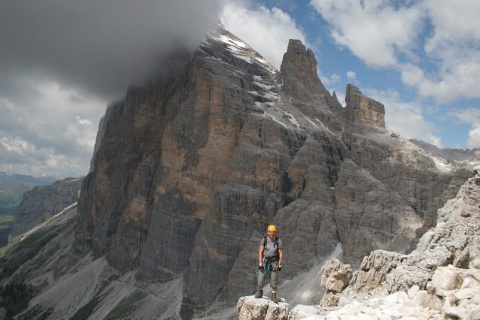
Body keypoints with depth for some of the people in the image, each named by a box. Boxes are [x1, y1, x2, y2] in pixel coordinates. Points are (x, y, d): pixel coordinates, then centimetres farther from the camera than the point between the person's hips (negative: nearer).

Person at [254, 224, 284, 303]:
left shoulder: (278, 241, -8)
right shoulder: (264, 240, -6)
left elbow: (281, 254, -6)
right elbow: (260, 252, -7)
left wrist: (280, 265, -10)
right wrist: (260, 264, -12)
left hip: (274, 262, 0)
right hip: (265, 261, 1)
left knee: (274, 280, -1)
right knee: (261, 278, 1)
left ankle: (274, 296, 13)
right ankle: (260, 292, 26)